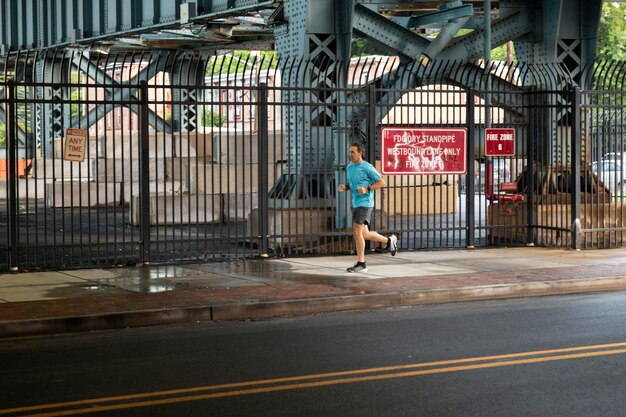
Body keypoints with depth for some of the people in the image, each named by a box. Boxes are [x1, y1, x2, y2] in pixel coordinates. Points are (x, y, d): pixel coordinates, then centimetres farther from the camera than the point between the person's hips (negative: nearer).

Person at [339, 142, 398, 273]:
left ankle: (361, 264, -7)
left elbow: (381, 182, -9)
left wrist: (367, 189, -20)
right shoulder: (349, 167, 12)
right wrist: (344, 187, 2)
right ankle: (389, 240, 34)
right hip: (356, 204, 8)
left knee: (357, 231, -14)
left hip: (365, 203, -8)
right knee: (364, 234, 12)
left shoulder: (367, 167, -11)